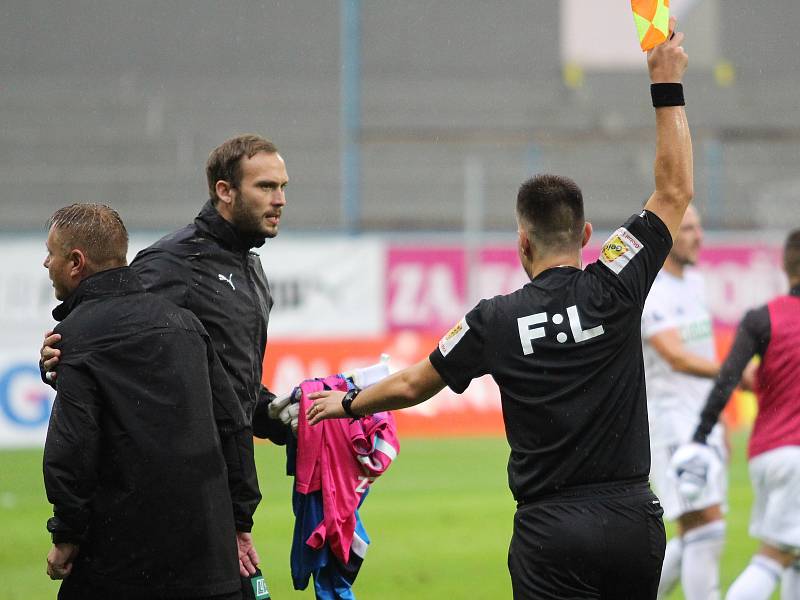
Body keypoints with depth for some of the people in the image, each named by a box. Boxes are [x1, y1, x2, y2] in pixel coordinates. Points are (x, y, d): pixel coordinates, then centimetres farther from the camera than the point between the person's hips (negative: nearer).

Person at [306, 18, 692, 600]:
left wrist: (349, 403, 33)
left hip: (551, 531, -2)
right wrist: (668, 87, 10)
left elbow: (411, 385, 13)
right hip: (633, 519, 2)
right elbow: (676, 191, 6)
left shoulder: (497, 321, -1)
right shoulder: (615, 291, -3)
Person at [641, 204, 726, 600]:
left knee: (696, 540, 10)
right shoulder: (647, 293, -16)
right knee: (708, 530, -14)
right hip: (668, 421, -9)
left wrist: (717, 420, 24)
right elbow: (677, 359, -29)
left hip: (699, 422, 9)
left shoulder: (692, 283, 14)